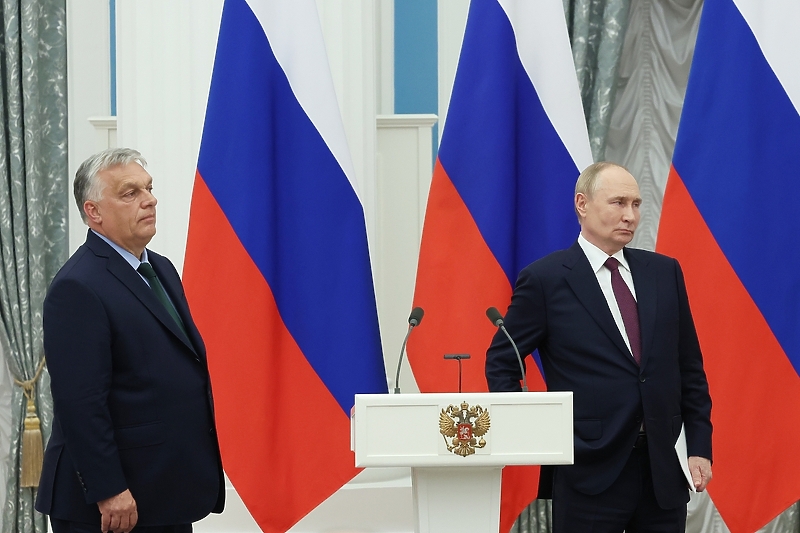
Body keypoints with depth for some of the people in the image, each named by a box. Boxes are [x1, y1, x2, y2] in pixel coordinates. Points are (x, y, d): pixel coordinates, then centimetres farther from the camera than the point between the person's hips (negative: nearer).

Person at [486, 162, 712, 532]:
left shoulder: (664, 272, 10)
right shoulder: (545, 279, -3)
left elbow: (690, 367, 12)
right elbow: (501, 363, 3)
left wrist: (700, 447, 5)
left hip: (666, 469, 4)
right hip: (590, 470, -4)